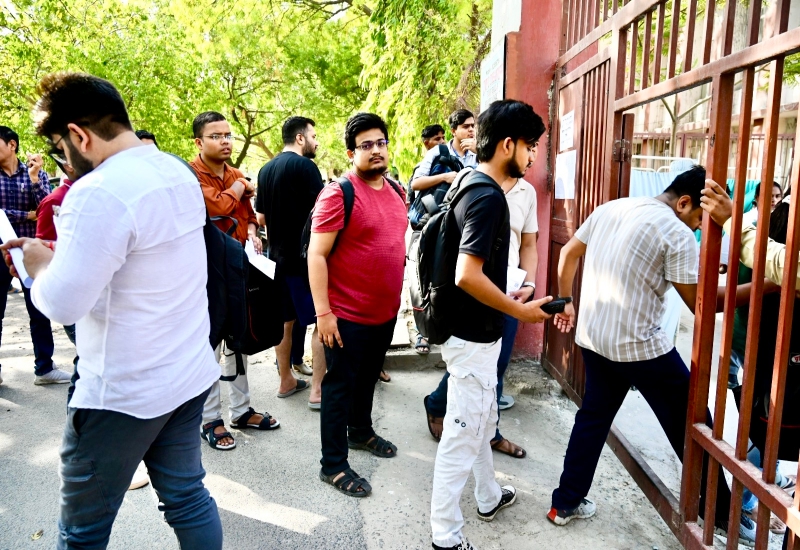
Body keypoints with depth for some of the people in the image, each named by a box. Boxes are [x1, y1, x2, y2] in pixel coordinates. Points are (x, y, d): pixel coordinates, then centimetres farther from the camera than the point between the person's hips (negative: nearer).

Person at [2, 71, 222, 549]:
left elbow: (63, 304, -23)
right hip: (190, 374, 8)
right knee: (187, 497, 19)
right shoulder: (179, 174, 5)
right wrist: (67, 255, 10)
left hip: (125, 393, -8)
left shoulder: (99, 192, -22)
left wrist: (40, 265, -3)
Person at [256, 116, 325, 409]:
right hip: (306, 257, -8)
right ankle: (318, 391, 0)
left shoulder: (266, 170, 10)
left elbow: (261, 218, 15)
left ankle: (286, 381, 25)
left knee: (285, 320, 15)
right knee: (320, 322, -1)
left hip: (278, 256, 8)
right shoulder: (305, 166, -12)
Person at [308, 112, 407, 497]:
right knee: (340, 386, 5)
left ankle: (361, 431, 45)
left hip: (386, 311, 7)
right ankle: (333, 465, 18)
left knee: (369, 377, 23)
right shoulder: (338, 194, -16)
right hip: (348, 315, -7)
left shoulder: (396, 191, 8)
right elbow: (316, 255, -18)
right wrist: (323, 312, -22)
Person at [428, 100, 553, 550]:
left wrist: (508, 296, 20)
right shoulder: (489, 197, -22)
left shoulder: (474, 186, 8)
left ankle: (490, 497, 45)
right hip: (474, 337, -10)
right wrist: (520, 310, -18)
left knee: (482, 423, 25)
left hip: (476, 331, 10)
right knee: (462, 436, 3)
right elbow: (468, 275, -30)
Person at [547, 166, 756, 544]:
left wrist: (565, 302, 25)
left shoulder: (610, 209, 7)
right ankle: (721, 513, 28)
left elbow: (568, 254, 14)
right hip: (640, 346, -6)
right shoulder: (677, 234, -13)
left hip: (593, 338, 7)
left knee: (593, 417, 19)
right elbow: (700, 303, -11)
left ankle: (565, 503, 26)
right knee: (690, 425, 12)